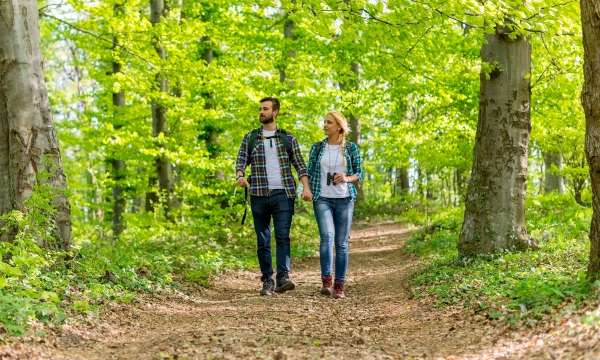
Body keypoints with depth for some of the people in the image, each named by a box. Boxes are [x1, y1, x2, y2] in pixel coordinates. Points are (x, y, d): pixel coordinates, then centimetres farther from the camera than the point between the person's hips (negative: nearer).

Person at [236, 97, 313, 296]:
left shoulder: (288, 138, 9)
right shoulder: (250, 138, 12)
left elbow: (300, 164, 6)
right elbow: (241, 161, 4)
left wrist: (306, 187, -9)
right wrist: (240, 176, -18)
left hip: (283, 194, -2)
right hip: (259, 195, 2)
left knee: (282, 236, -13)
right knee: (263, 240, 3)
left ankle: (283, 278, -20)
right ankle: (267, 281, 9)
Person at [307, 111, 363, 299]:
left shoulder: (351, 147, 4)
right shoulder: (317, 147, 8)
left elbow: (359, 174, 6)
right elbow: (310, 172, 11)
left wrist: (347, 178, -13)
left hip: (344, 199, 0)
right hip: (322, 199, 0)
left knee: (341, 243, 1)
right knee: (327, 237, -20)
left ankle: (339, 286, 7)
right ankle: (326, 281, -17)